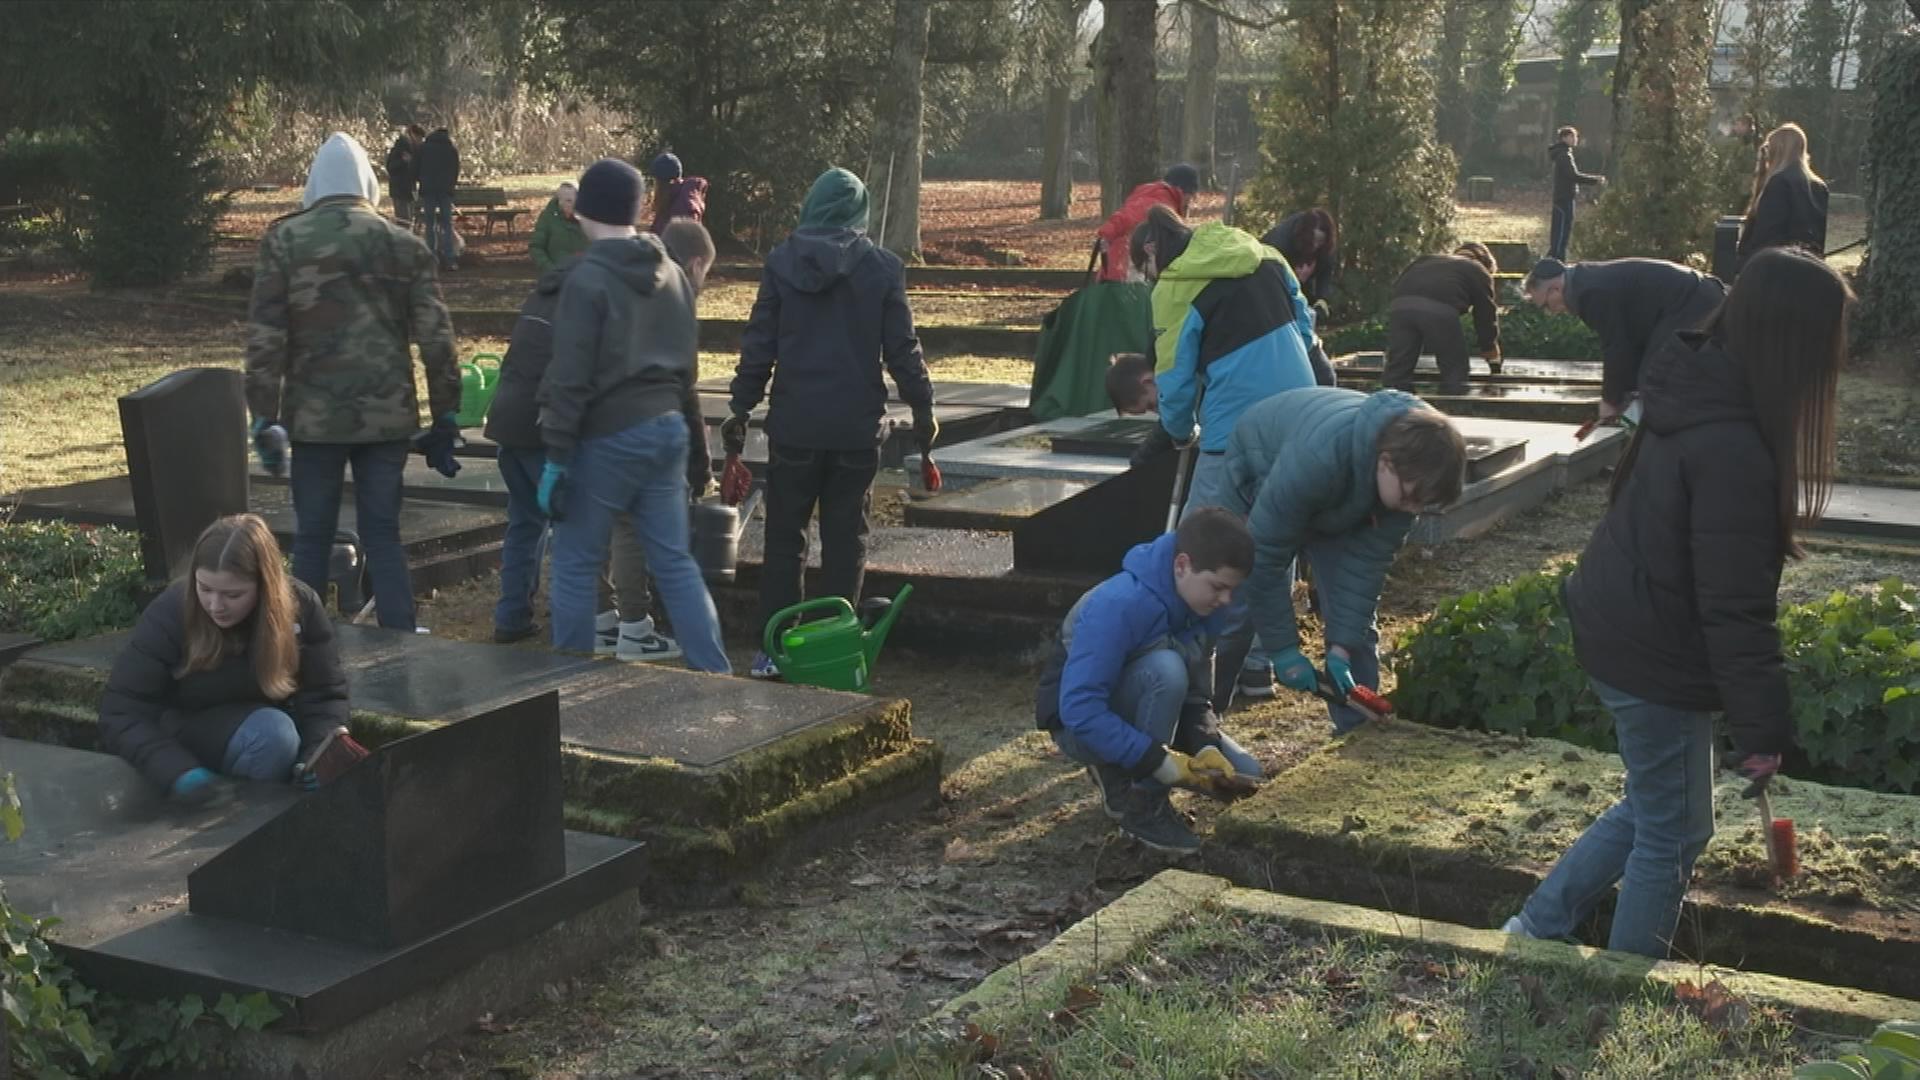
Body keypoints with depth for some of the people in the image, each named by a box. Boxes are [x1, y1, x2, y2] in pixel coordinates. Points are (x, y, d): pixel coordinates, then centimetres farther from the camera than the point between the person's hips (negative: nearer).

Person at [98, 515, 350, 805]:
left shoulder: (300, 607, -16)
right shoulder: (167, 616, -24)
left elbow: (325, 695, -13)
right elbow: (122, 714, -24)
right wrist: (181, 774, -40)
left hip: (272, 724, 4)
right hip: (190, 733, -3)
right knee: (274, 735, -31)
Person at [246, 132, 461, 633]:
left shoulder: (283, 240, -1)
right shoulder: (405, 245, 3)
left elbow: (264, 336, -5)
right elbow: (436, 338, 1)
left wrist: (264, 418, -1)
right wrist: (446, 418, 7)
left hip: (314, 417, -1)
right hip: (388, 416, 1)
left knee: (312, 538, 9)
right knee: (384, 536, 8)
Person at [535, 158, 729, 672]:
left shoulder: (588, 278, -12)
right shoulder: (672, 274, 11)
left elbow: (570, 378, -15)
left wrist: (556, 456, -13)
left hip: (607, 437, -7)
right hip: (667, 427, 7)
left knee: (576, 563, 5)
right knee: (675, 561, 10)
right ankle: (715, 674, 7)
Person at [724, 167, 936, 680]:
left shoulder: (782, 262, -1)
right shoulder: (882, 267, -2)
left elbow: (759, 344, 0)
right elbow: (902, 348, 0)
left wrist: (741, 408, 7)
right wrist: (922, 407, 10)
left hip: (794, 426, 0)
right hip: (858, 426, 0)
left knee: (784, 538, 8)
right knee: (845, 539, 8)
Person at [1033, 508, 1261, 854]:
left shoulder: (1205, 605, -10)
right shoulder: (1119, 606, -33)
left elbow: (1193, 688, 1)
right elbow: (1080, 710, -36)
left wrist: (1206, 745, -18)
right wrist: (1160, 761, -35)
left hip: (1139, 716, 7)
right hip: (1081, 724, -7)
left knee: (1243, 776, -6)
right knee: (1165, 669, -35)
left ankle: (1125, 773, 11)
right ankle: (1144, 806, -19)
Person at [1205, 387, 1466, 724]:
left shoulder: (1409, 468, -29)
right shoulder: (1316, 458, -46)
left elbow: (1368, 559, -22)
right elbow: (1265, 553, -37)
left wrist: (1340, 648, -25)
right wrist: (1283, 649, -30)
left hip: (1338, 510, 4)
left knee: (1357, 623, -5)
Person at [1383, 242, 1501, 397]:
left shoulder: (1427, 260, 40)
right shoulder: (1479, 272, 27)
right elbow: (1486, 316, 25)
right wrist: (1494, 361, 36)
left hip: (1400, 305, 4)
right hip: (1440, 309, -4)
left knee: (1397, 369, 7)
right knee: (1454, 370, 10)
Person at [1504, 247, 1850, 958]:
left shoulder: (1690, 399, 3)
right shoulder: (1734, 450, -28)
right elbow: (1736, 609, -25)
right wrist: (1761, 728, -16)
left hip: (1617, 629, 9)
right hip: (1657, 662, -9)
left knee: (1652, 810, 24)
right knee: (1674, 834, 9)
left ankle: (1539, 926, 31)